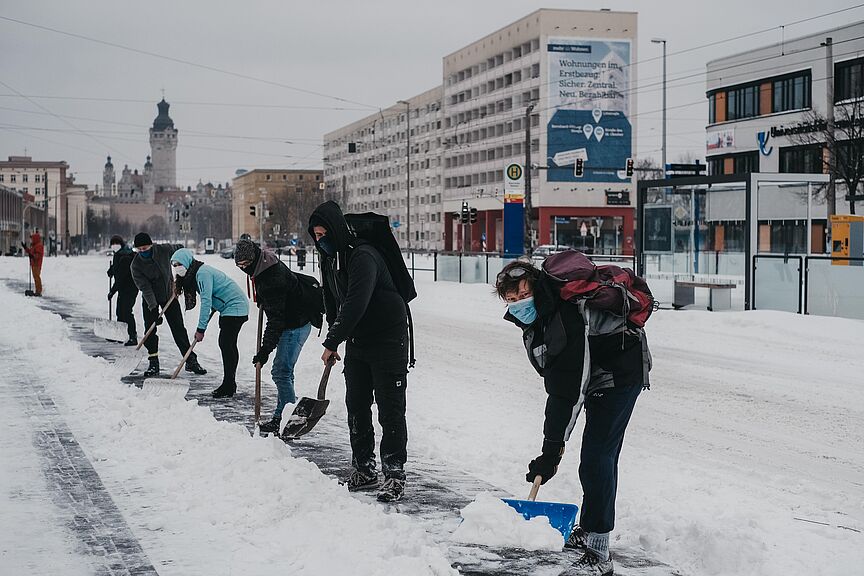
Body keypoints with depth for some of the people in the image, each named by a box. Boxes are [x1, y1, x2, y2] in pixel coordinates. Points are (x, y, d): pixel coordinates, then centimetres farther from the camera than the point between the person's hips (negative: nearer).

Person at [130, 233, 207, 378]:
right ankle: (153, 363, 4)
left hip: (169, 295, 1)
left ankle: (191, 361, 6)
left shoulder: (164, 250, -18)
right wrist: (153, 308, -31)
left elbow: (180, 249, 5)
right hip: (150, 300, -1)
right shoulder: (135, 265, -20)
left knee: (179, 328, 2)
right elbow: (145, 288, -25)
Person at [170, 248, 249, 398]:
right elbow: (209, 300, 12)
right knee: (225, 344, 11)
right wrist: (202, 326, 7)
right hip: (226, 308, 11)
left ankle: (229, 387, -9)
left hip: (235, 308, -11)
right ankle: (229, 385, 17)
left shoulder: (202, 273, -21)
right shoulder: (192, 274, 11)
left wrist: (201, 329, -22)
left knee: (227, 345, -11)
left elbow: (206, 302, -24)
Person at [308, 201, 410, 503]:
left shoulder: (363, 257, -22)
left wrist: (332, 343, -25)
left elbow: (355, 305, -29)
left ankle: (394, 474, -2)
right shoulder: (329, 259, 7)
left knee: (390, 409, -6)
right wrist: (334, 338, 11)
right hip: (356, 342, 9)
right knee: (356, 407, 11)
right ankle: (364, 470, 20)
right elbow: (332, 303, 19)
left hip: (388, 339, -9)